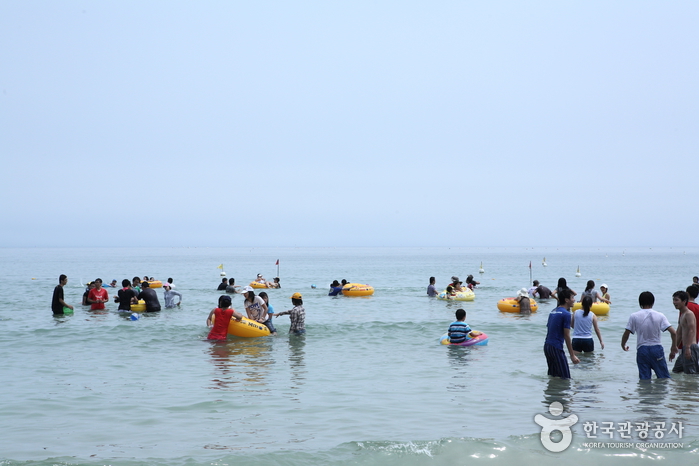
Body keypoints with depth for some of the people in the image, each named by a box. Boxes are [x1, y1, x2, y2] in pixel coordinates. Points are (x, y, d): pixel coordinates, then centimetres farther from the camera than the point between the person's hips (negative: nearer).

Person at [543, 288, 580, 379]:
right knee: (565, 378, -6)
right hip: (556, 348, -9)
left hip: (547, 346, 9)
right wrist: (572, 355, -10)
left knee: (552, 376, 15)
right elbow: (567, 336, -14)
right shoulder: (566, 314, -11)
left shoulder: (553, 311, 14)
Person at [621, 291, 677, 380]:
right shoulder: (660, 316, -1)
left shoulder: (634, 316, -2)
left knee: (644, 379, 4)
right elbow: (673, 332, -7)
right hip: (657, 349, 0)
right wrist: (674, 347, 8)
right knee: (664, 378, 9)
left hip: (642, 350, 0)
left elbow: (626, 334, -1)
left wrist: (623, 345, 18)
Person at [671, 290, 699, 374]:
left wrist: (688, 347, -31)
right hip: (685, 348, 10)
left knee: (691, 373, -10)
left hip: (691, 348, -10)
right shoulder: (682, 315, 19)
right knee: (675, 371, 15)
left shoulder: (689, 314, -11)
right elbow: (679, 334, 25)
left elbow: (691, 331, -22)